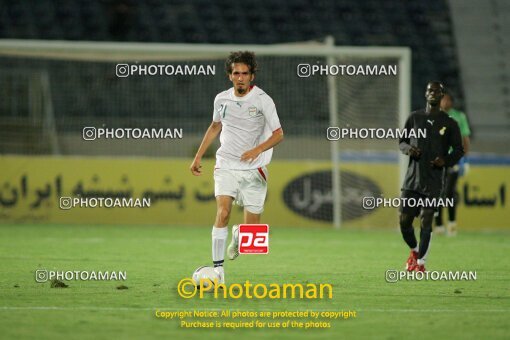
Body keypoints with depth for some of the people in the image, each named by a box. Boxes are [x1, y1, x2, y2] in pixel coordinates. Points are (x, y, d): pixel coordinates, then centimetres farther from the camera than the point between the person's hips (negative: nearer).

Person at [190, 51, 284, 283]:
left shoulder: (263, 100, -7)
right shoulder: (222, 99, 4)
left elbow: (278, 134, -6)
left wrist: (257, 150, -23)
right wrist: (198, 156, 19)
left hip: (253, 169, -1)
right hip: (226, 166, 1)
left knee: (252, 226, 0)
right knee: (222, 213, -20)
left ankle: (238, 235, 38)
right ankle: (218, 268, -19)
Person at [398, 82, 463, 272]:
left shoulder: (449, 124, 2)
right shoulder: (414, 118, 8)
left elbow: (458, 150, 8)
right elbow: (402, 141, 16)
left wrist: (446, 161, -12)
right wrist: (408, 149, -8)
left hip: (433, 182, -2)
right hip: (412, 178, 2)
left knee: (425, 222, -6)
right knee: (404, 219, -1)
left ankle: (421, 262, 7)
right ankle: (414, 251, 27)